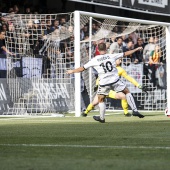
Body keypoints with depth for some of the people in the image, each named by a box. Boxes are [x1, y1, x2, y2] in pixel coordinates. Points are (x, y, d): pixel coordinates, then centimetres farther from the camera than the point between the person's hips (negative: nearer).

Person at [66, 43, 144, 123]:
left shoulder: (94, 60, -2)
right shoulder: (111, 56, 0)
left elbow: (82, 68, 3)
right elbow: (125, 54, 7)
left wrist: (72, 71, 17)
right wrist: (136, 49, 19)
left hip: (104, 83, 0)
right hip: (115, 80, 0)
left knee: (101, 99, 19)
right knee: (127, 92, 16)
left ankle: (102, 118, 23)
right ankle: (134, 110, 10)